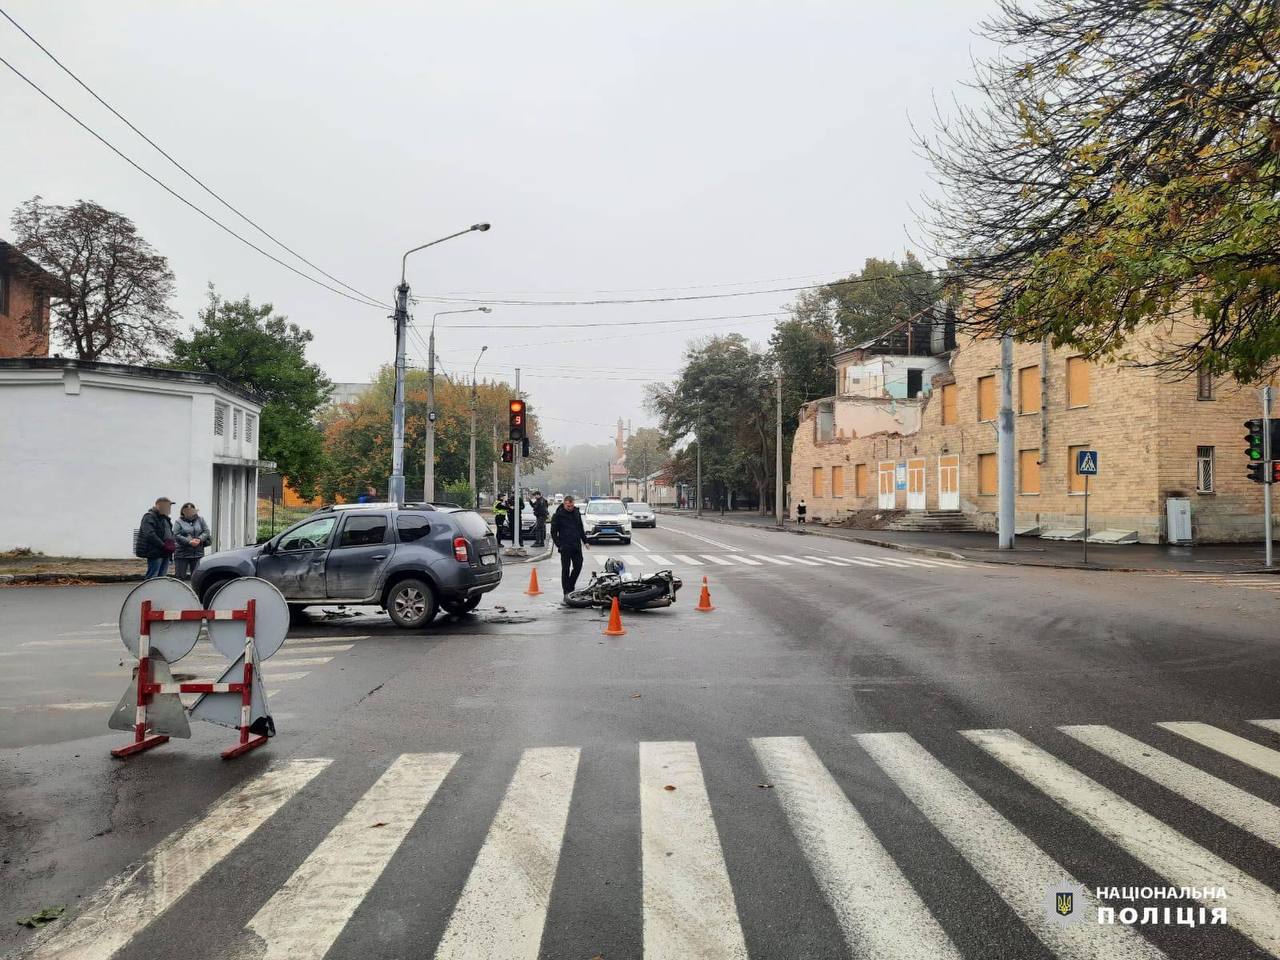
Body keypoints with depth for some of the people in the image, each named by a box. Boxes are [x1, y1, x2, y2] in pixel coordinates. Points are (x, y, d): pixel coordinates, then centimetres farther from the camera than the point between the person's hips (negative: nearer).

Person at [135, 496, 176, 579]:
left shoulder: (165, 518, 21)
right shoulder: (149, 517, -8)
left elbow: (170, 533, 28)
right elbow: (150, 535, -20)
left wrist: (173, 543, 7)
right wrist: (163, 546, -22)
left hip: (165, 553, 9)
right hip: (155, 553, -9)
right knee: (152, 578, -9)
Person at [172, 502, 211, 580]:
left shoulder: (200, 520, 11)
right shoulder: (178, 522, 1)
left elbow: (206, 532, 6)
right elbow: (176, 535, -11)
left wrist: (199, 539, -13)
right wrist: (189, 541, -21)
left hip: (198, 553, 3)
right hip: (182, 554, -3)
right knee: (179, 576, -1)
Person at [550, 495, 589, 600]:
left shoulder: (576, 513, 11)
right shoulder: (558, 515, -5)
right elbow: (553, 532, -3)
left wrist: (585, 541, 17)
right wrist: (558, 545, -10)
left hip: (577, 545, 5)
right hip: (565, 547, -5)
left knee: (578, 566, 3)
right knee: (566, 569, -2)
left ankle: (571, 586, 22)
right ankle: (567, 592, 2)